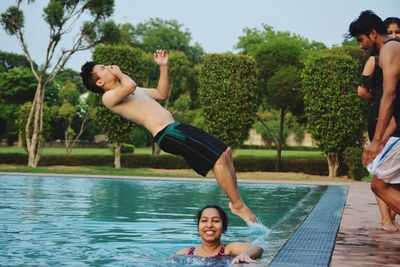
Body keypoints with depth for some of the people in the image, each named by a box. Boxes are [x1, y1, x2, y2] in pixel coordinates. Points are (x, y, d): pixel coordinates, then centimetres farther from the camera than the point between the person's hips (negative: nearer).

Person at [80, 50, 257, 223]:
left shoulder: (133, 90, 26)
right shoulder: (109, 97, -4)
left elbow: (162, 94, 34)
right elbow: (130, 85, -25)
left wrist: (163, 66, 27)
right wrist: (119, 73, -4)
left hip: (176, 127, 10)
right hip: (168, 134, -10)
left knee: (225, 151, 10)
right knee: (219, 159, -14)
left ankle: (235, 199, 17)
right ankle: (238, 205, -4)